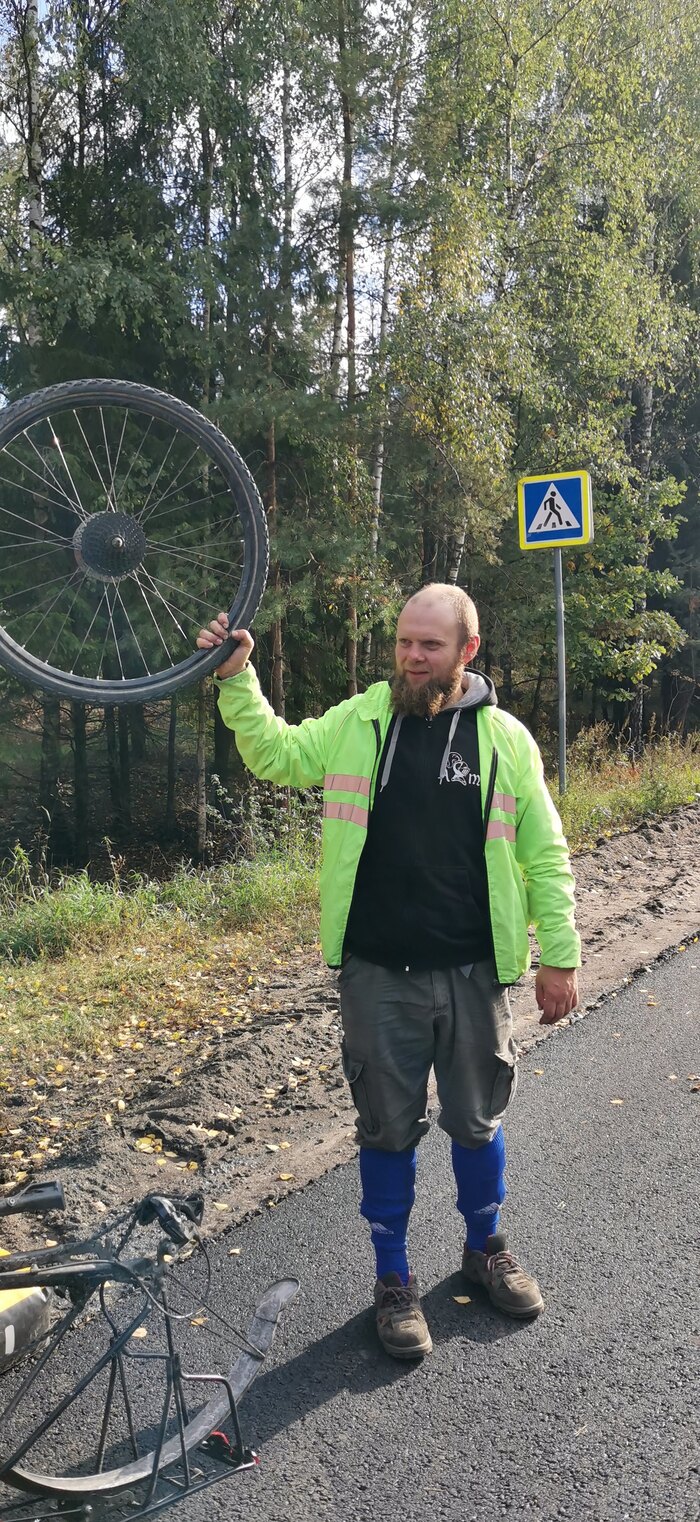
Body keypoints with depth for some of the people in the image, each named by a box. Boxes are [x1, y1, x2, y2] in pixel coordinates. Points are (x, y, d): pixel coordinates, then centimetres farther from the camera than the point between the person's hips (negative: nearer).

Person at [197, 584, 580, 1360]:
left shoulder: (505, 738, -1)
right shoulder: (359, 721, 0)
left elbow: (544, 856, 2)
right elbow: (275, 753, 3)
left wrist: (559, 954, 1)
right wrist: (236, 679, -10)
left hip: (472, 974, 0)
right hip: (378, 975, 0)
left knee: (477, 1121, 17)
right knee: (388, 1130, 12)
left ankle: (485, 1249, 43)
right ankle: (393, 1279, 31)